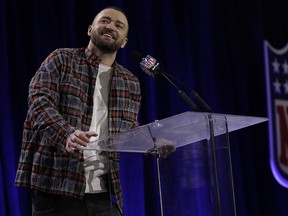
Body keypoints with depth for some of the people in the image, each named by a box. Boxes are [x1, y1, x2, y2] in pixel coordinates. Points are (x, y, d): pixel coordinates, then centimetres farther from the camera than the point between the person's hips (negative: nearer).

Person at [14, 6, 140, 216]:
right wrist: (66, 134, -30)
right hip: (57, 186, -4)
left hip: (105, 192, 4)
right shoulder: (62, 60, 5)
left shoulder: (131, 83, 17)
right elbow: (39, 101, -10)